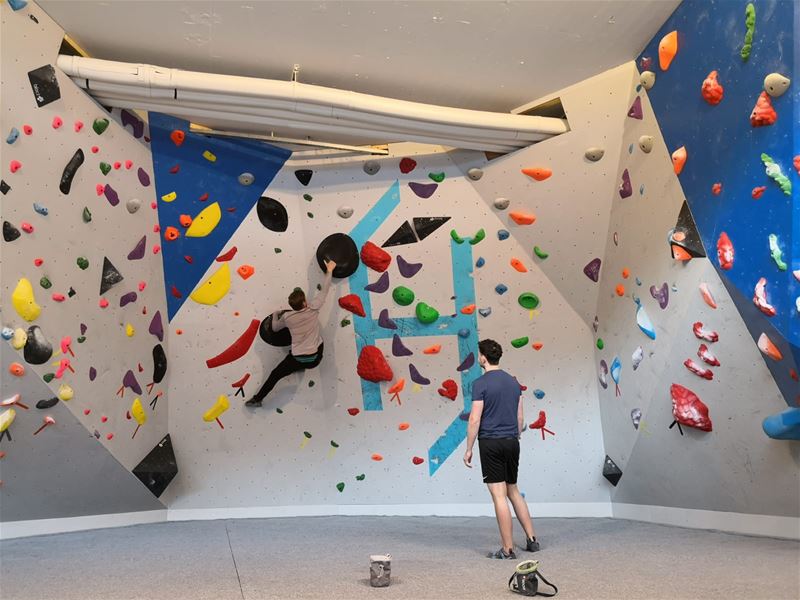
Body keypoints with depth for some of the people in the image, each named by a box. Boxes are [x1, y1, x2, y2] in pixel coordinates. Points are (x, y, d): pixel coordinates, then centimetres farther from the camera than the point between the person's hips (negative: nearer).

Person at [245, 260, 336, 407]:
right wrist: (329, 270, 11)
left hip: (297, 359, -1)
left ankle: (257, 399, 18)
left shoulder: (287, 317, -7)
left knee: (274, 375, 15)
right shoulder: (313, 309, -11)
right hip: (315, 358, 1)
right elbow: (324, 290, 0)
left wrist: (275, 315, 32)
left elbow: (275, 328, 14)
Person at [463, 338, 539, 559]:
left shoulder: (481, 383, -11)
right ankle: (531, 539, 19)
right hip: (512, 442, 7)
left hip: (490, 443, -7)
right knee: (513, 491, 19)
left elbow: (475, 420, -13)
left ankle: (508, 549, 2)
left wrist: (469, 449, -6)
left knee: (499, 496, -2)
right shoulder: (513, 382, 9)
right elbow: (520, 418, 13)